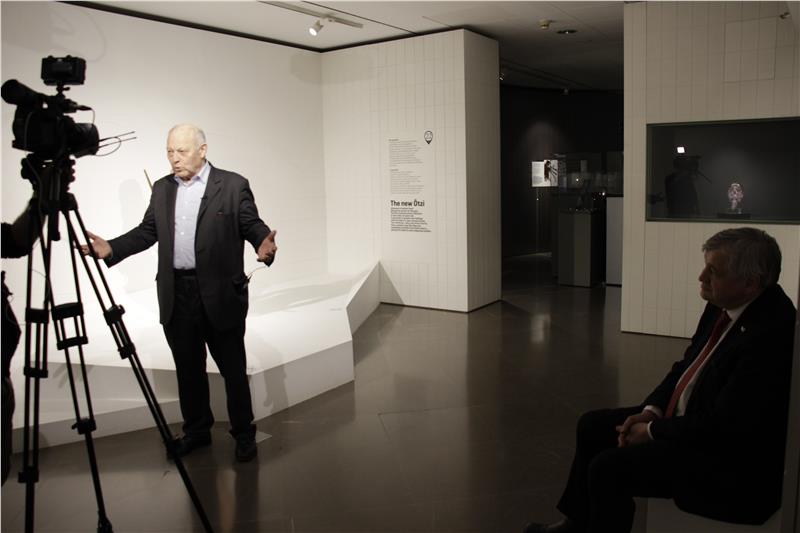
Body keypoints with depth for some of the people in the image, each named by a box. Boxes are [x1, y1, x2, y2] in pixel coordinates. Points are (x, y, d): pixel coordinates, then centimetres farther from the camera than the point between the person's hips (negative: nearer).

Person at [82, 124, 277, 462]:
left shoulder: (232, 185, -3)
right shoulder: (162, 189, 11)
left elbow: (253, 225, -6)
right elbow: (147, 232, 13)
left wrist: (263, 243, -28)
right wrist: (112, 248, -1)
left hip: (220, 294, -4)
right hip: (176, 294, 5)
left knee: (233, 368, 6)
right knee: (188, 368, 16)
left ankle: (244, 434, 22)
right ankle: (196, 430, 33)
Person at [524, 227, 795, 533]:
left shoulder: (771, 333, -29)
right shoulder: (723, 304, -2)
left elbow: (722, 426, -27)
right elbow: (686, 366, 10)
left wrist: (652, 431, -14)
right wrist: (650, 410, -3)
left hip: (731, 464, -9)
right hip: (686, 417, 9)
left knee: (608, 468, -19)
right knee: (592, 426, 10)